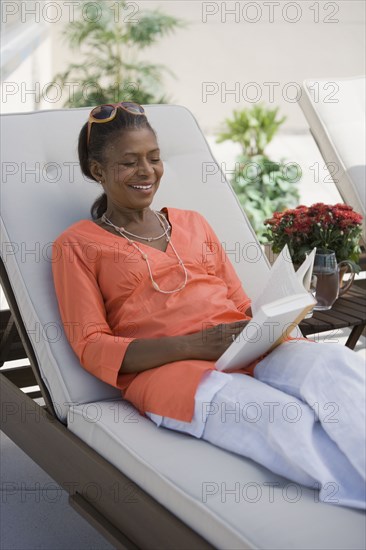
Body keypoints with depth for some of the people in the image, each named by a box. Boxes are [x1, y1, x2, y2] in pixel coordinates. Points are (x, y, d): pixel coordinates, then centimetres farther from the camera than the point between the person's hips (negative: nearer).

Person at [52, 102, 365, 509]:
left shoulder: (192, 223, 26)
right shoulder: (77, 245, 11)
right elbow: (91, 347, 1)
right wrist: (193, 345, -13)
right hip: (163, 370, -4)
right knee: (286, 420, -36)